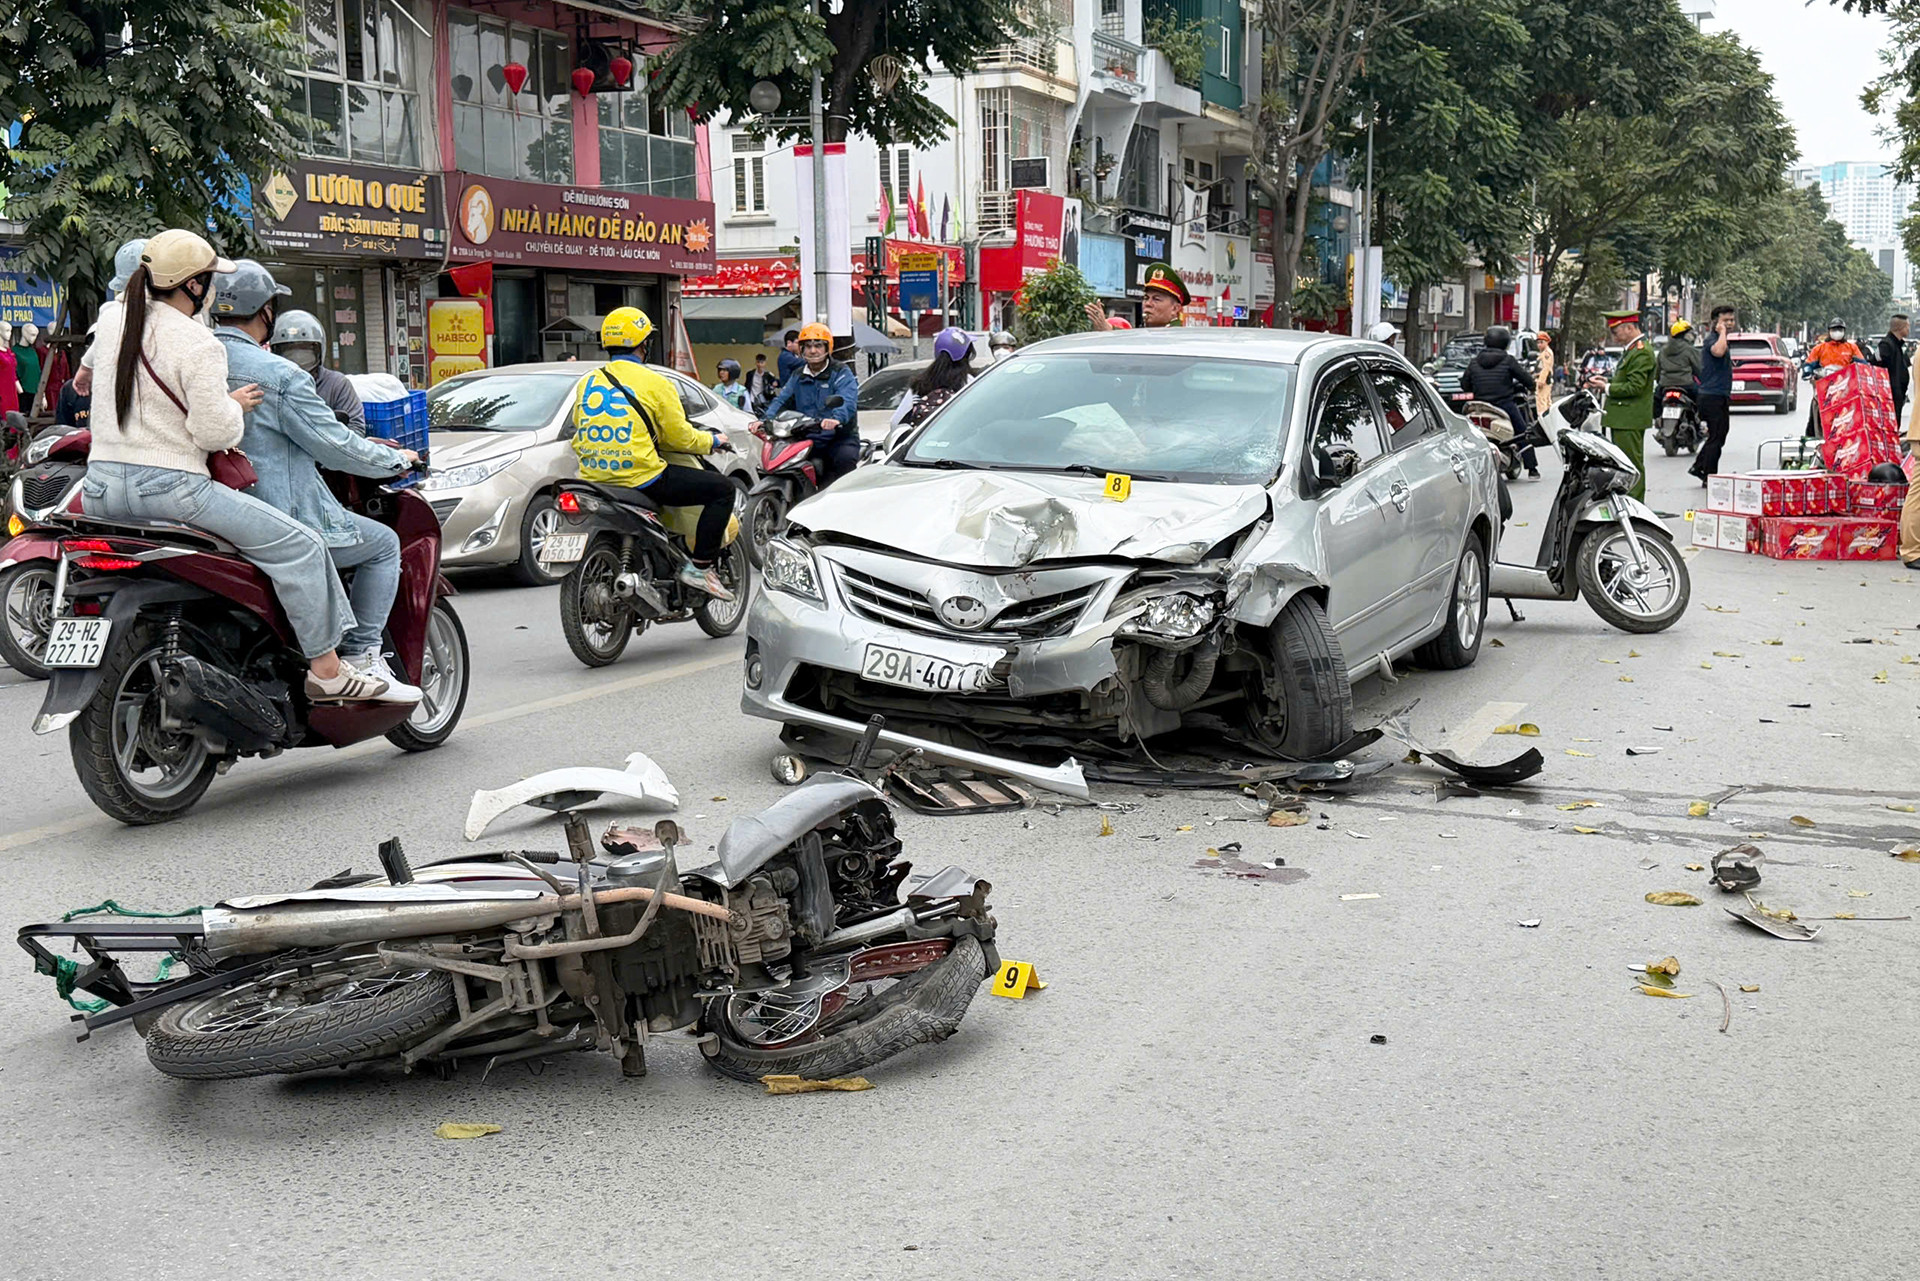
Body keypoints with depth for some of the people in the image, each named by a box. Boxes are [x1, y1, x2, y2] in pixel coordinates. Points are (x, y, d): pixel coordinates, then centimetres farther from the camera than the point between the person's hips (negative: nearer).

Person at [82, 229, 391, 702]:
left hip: (100, 489, 9)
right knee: (300, 546, -2)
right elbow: (214, 433, -15)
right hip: (169, 489, -8)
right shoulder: (199, 344, -13)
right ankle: (326, 670, -2)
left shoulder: (113, 320, 9)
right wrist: (234, 405, 3)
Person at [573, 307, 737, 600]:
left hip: (593, 476, 7)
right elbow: (681, 438, -4)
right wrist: (713, 441, 16)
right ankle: (700, 567, -6)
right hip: (640, 476, -7)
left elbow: (578, 428, 21)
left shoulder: (587, 382, 11)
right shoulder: (654, 383, -6)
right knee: (722, 488, 0)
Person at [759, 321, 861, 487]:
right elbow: (781, 400, 10)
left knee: (846, 458, -35)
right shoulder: (798, 377, 18)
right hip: (807, 440, 5)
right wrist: (766, 419, -11)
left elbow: (847, 400, -19)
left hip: (839, 437, -5)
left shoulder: (841, 373, -1)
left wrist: (837, 418, -41)